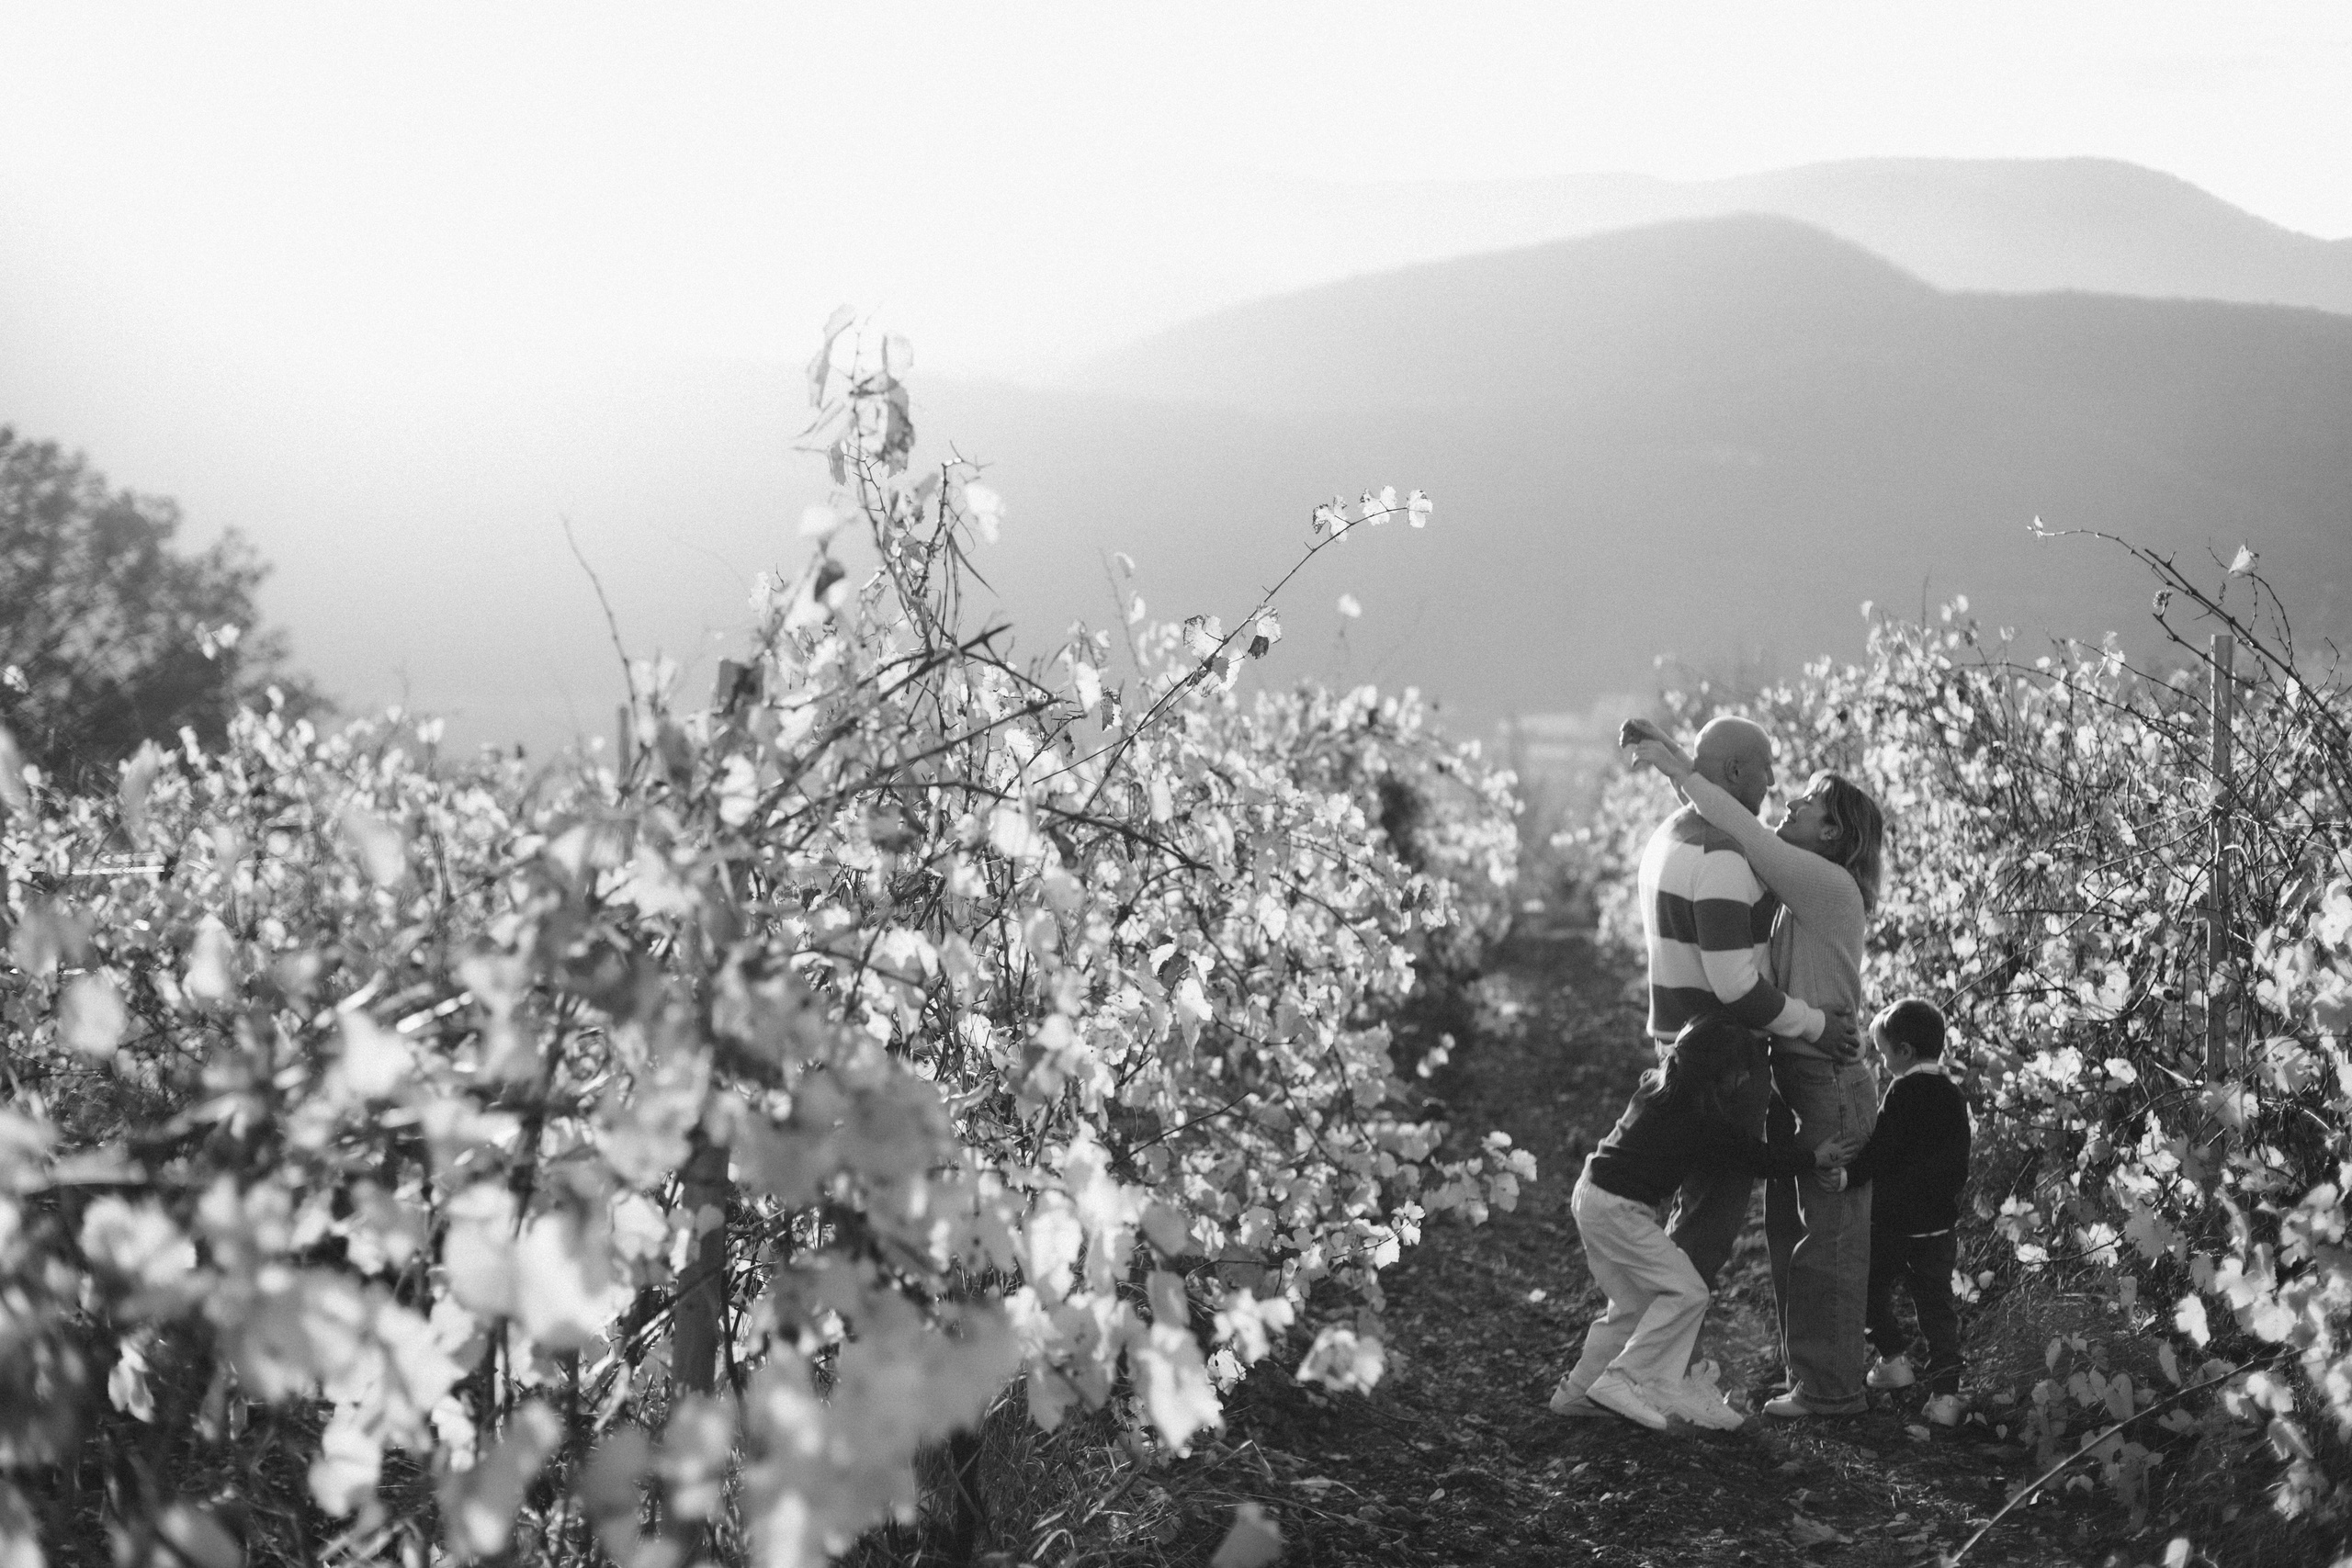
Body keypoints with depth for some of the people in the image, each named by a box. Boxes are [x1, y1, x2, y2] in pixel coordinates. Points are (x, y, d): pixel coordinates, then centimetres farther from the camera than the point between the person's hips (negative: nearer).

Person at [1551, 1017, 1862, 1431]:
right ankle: (1621, 1380, -6)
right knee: (1686, 1291, -6)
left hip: (1593, 1193, 9)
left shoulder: (1659, 1085, 7)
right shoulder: (1701, 1117, -18)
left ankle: (1576, 1391, 21)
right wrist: (1817, 1159, 5)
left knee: (1635, 1305, 16)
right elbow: (1757, 1159, -6)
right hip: (1617, 1208, -9)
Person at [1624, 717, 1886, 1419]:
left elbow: (1741, 831, -25)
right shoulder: (1796, 882, 10)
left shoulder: (1830, 886, -16)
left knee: (1827, 1234, -1)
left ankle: (1832, 1385, 6)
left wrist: (1680, 770, -18)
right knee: (1790, 1227, 15)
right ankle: (1810, 1367, 25)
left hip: (1830, 1081, -9)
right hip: (1794, 1078, 10)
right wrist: (1672, 757, 1)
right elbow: (1743, 832, 13)